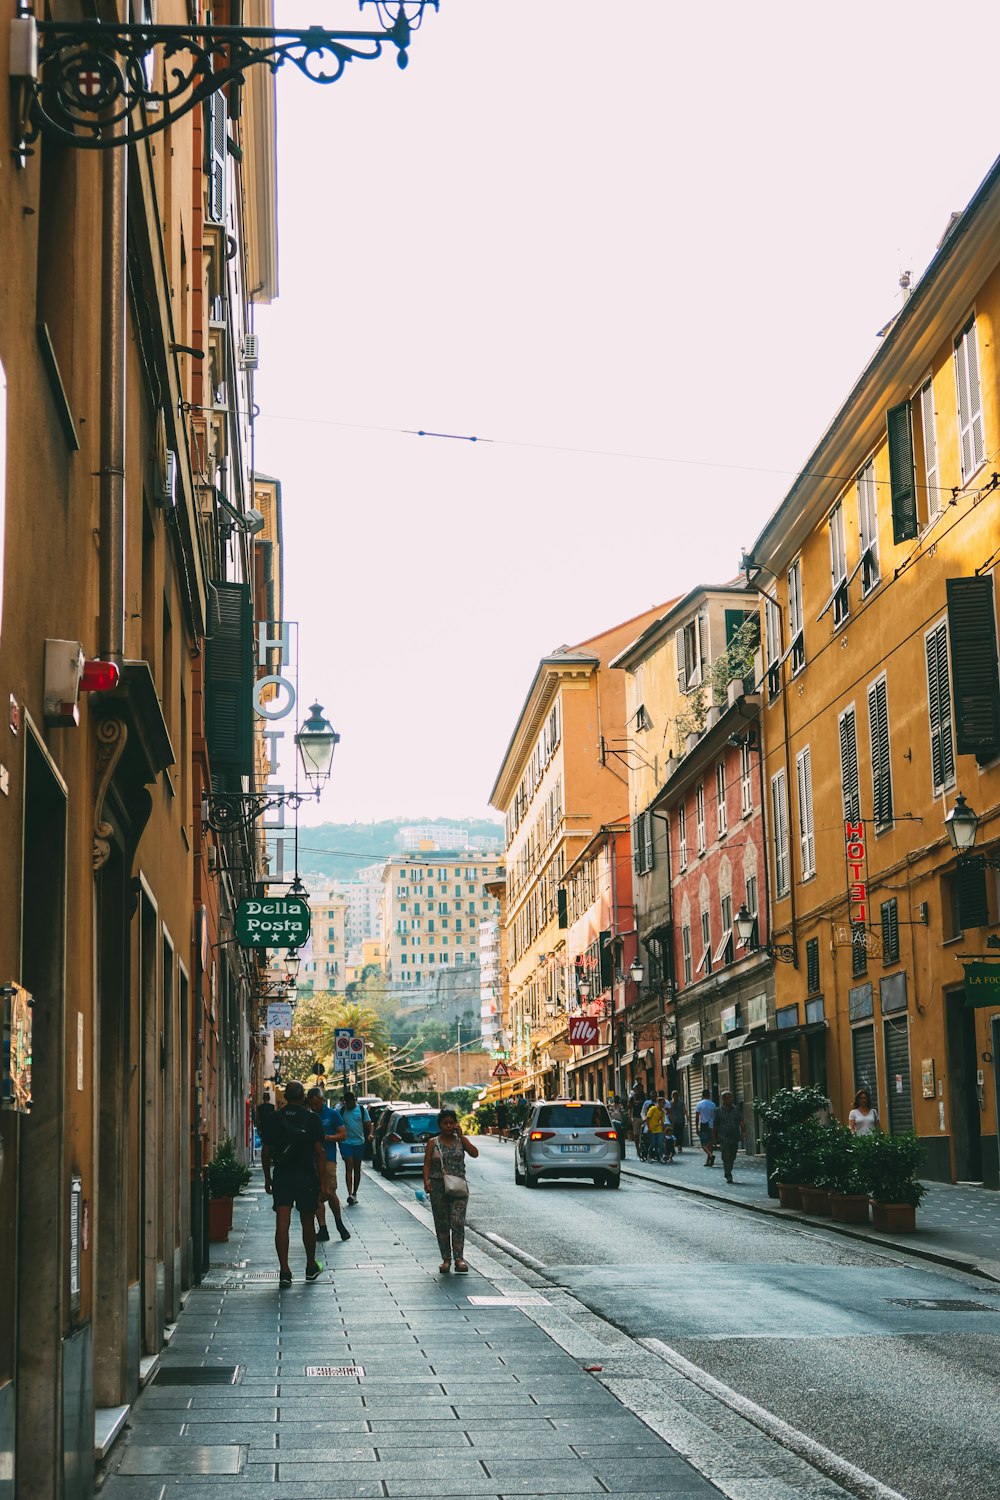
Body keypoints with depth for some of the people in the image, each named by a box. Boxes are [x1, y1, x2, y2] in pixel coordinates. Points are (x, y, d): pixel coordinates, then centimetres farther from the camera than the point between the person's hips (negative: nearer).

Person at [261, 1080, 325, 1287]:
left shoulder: (274, 1118, 2)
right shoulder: (311, 1119, -4)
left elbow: (266, 1152, 5)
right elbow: (320, 1152, -7)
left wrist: (267, 1178, 15)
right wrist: (322, 1181, -3)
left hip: (281, 1177, 1)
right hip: (307, 1177, -1)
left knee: (282, 1223, -3)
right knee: (308, 1223, 13)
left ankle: (284, 1270, -13)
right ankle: (311, 1267, 26)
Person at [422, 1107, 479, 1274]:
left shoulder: (461, 1140, 7)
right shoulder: (433, 1143, 5)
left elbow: (474, 1153, -9)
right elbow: (427, 1164, 1)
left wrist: (460, 1135, -10)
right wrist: (426, 1181, -16)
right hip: (438, 1186, 1)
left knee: (458, 1221, -12)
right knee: (442, 1224, 4)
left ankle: (459, 1258, -14)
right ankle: (446, 1259, 11)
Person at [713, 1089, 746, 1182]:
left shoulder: (736, 1110, 9)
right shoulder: (718, 1111, 2)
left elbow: (741, 1122, 2)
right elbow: (715, 1126, 5)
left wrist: (744, 1132, -15)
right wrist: (715, 1139, 4)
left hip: (735, 1138, 3)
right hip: (724, 1139, -3)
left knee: (732, 1157, 10)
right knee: (726, 1157, -11)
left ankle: (728, 1173, 26)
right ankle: (728, 1176, -11)